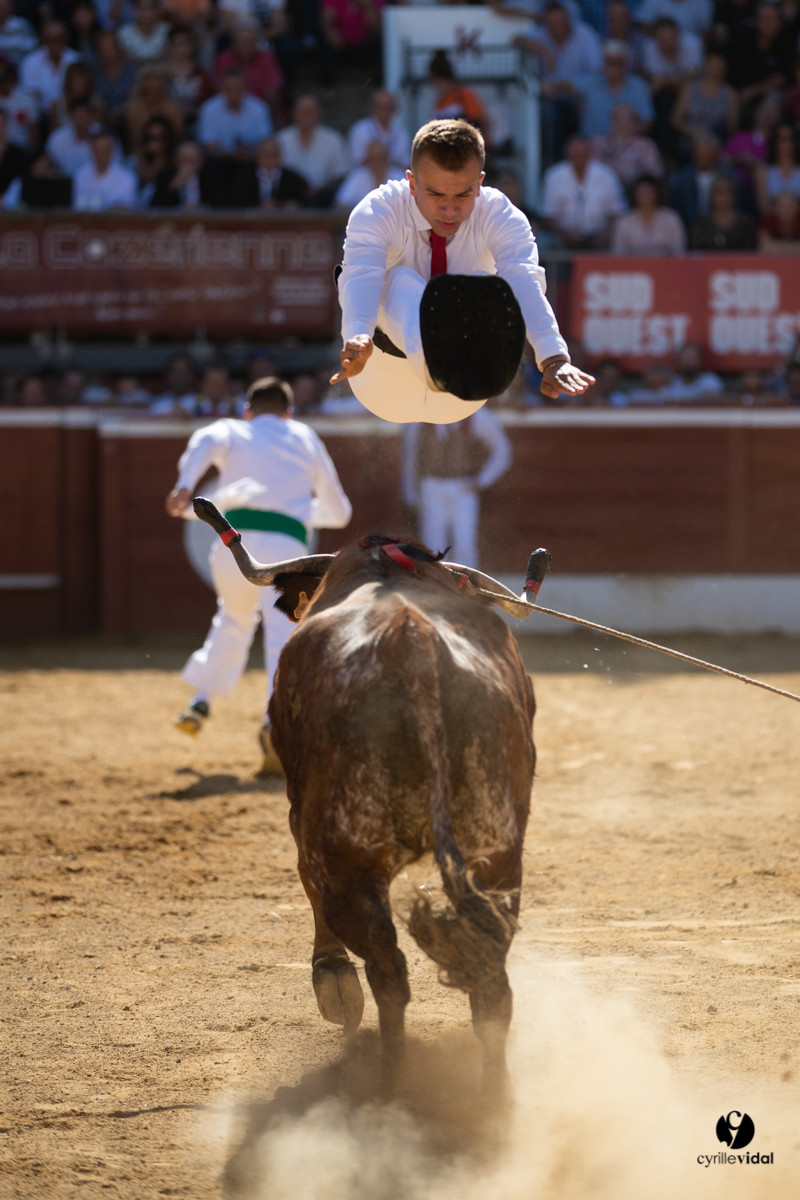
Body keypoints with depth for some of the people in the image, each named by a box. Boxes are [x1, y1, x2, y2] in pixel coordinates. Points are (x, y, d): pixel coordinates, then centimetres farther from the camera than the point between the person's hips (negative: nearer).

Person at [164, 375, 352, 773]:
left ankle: (202, 700, 26)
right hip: (286, 543, -1)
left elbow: (206, 442, -5)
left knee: (234, 617, 28)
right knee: (282, 632, -10)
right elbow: (338, 512, 31)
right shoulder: (305, 438, 27)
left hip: (233, 538, 1)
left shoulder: (230, 430, 23)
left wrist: (185, 484, -21)